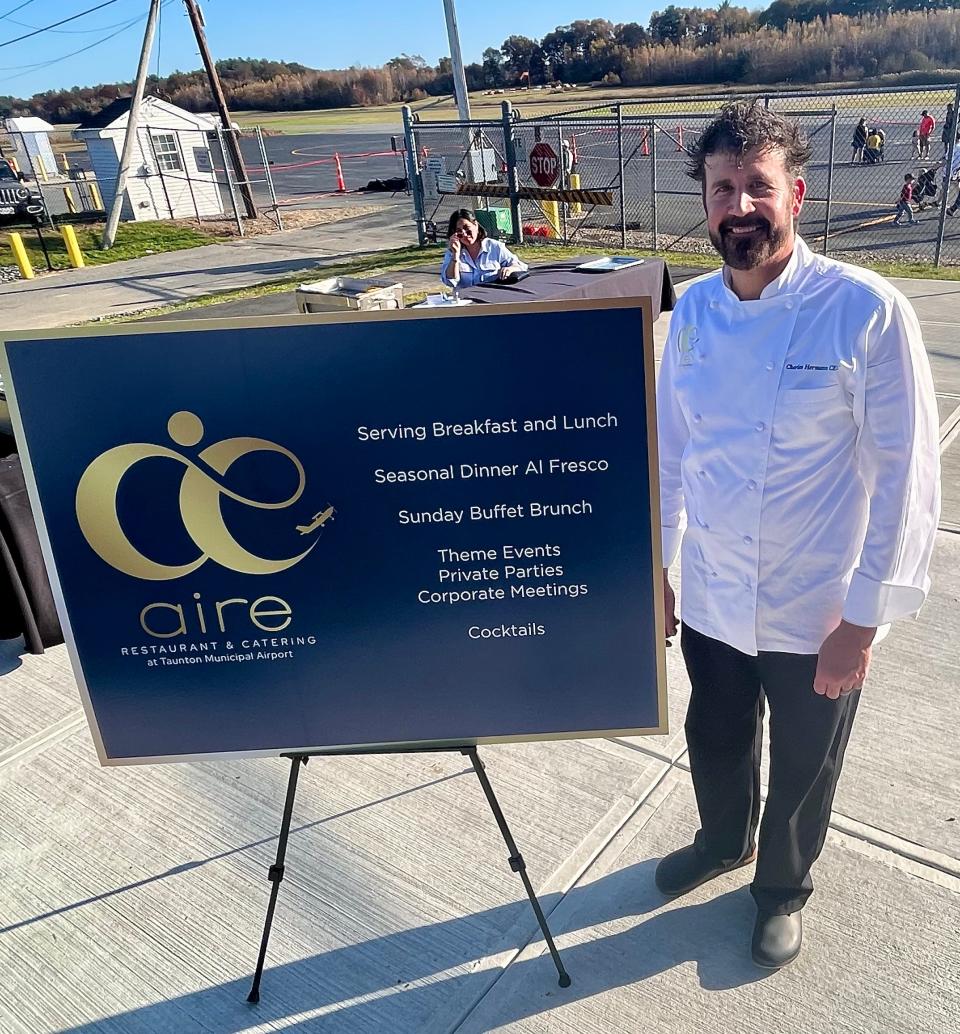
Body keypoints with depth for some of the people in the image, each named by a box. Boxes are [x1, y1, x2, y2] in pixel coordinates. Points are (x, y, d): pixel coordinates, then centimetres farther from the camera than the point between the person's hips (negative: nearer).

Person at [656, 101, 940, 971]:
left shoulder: (867, 311, -17)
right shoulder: (694, 311, -2)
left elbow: (907, 473, -14)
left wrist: (864, 618, -13)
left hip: (815, 615, -4)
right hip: (710, 600, 4)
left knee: (802, 775, 18)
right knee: (715, 745, 25)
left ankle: (783, 888, 49)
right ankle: (724, 842, 57)